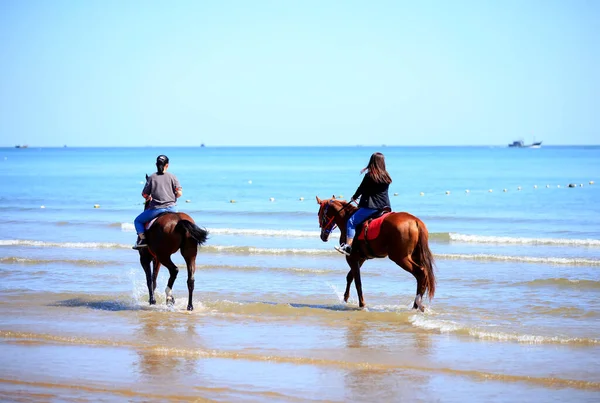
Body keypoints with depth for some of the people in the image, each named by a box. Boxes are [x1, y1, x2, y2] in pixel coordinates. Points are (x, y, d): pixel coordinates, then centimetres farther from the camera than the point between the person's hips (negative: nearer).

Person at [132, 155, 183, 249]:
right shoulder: (172, 177, 4)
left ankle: (142, 239, -1)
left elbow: (144, 194, -1)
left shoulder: (152, 177, -1)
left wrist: (149, 198, 22)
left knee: (138, 221, 17)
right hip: (171, 208, 2)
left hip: (156, 209, -2)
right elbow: (179, 193, -3)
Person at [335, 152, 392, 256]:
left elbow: (361, 189, 2)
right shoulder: (387, 178, 8)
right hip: (385, 207, 6)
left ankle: (348, 246, -13)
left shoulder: (369, 176, -9)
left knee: (351, 222, -1)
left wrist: (354, 197, 23)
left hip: (370, 207, -6)